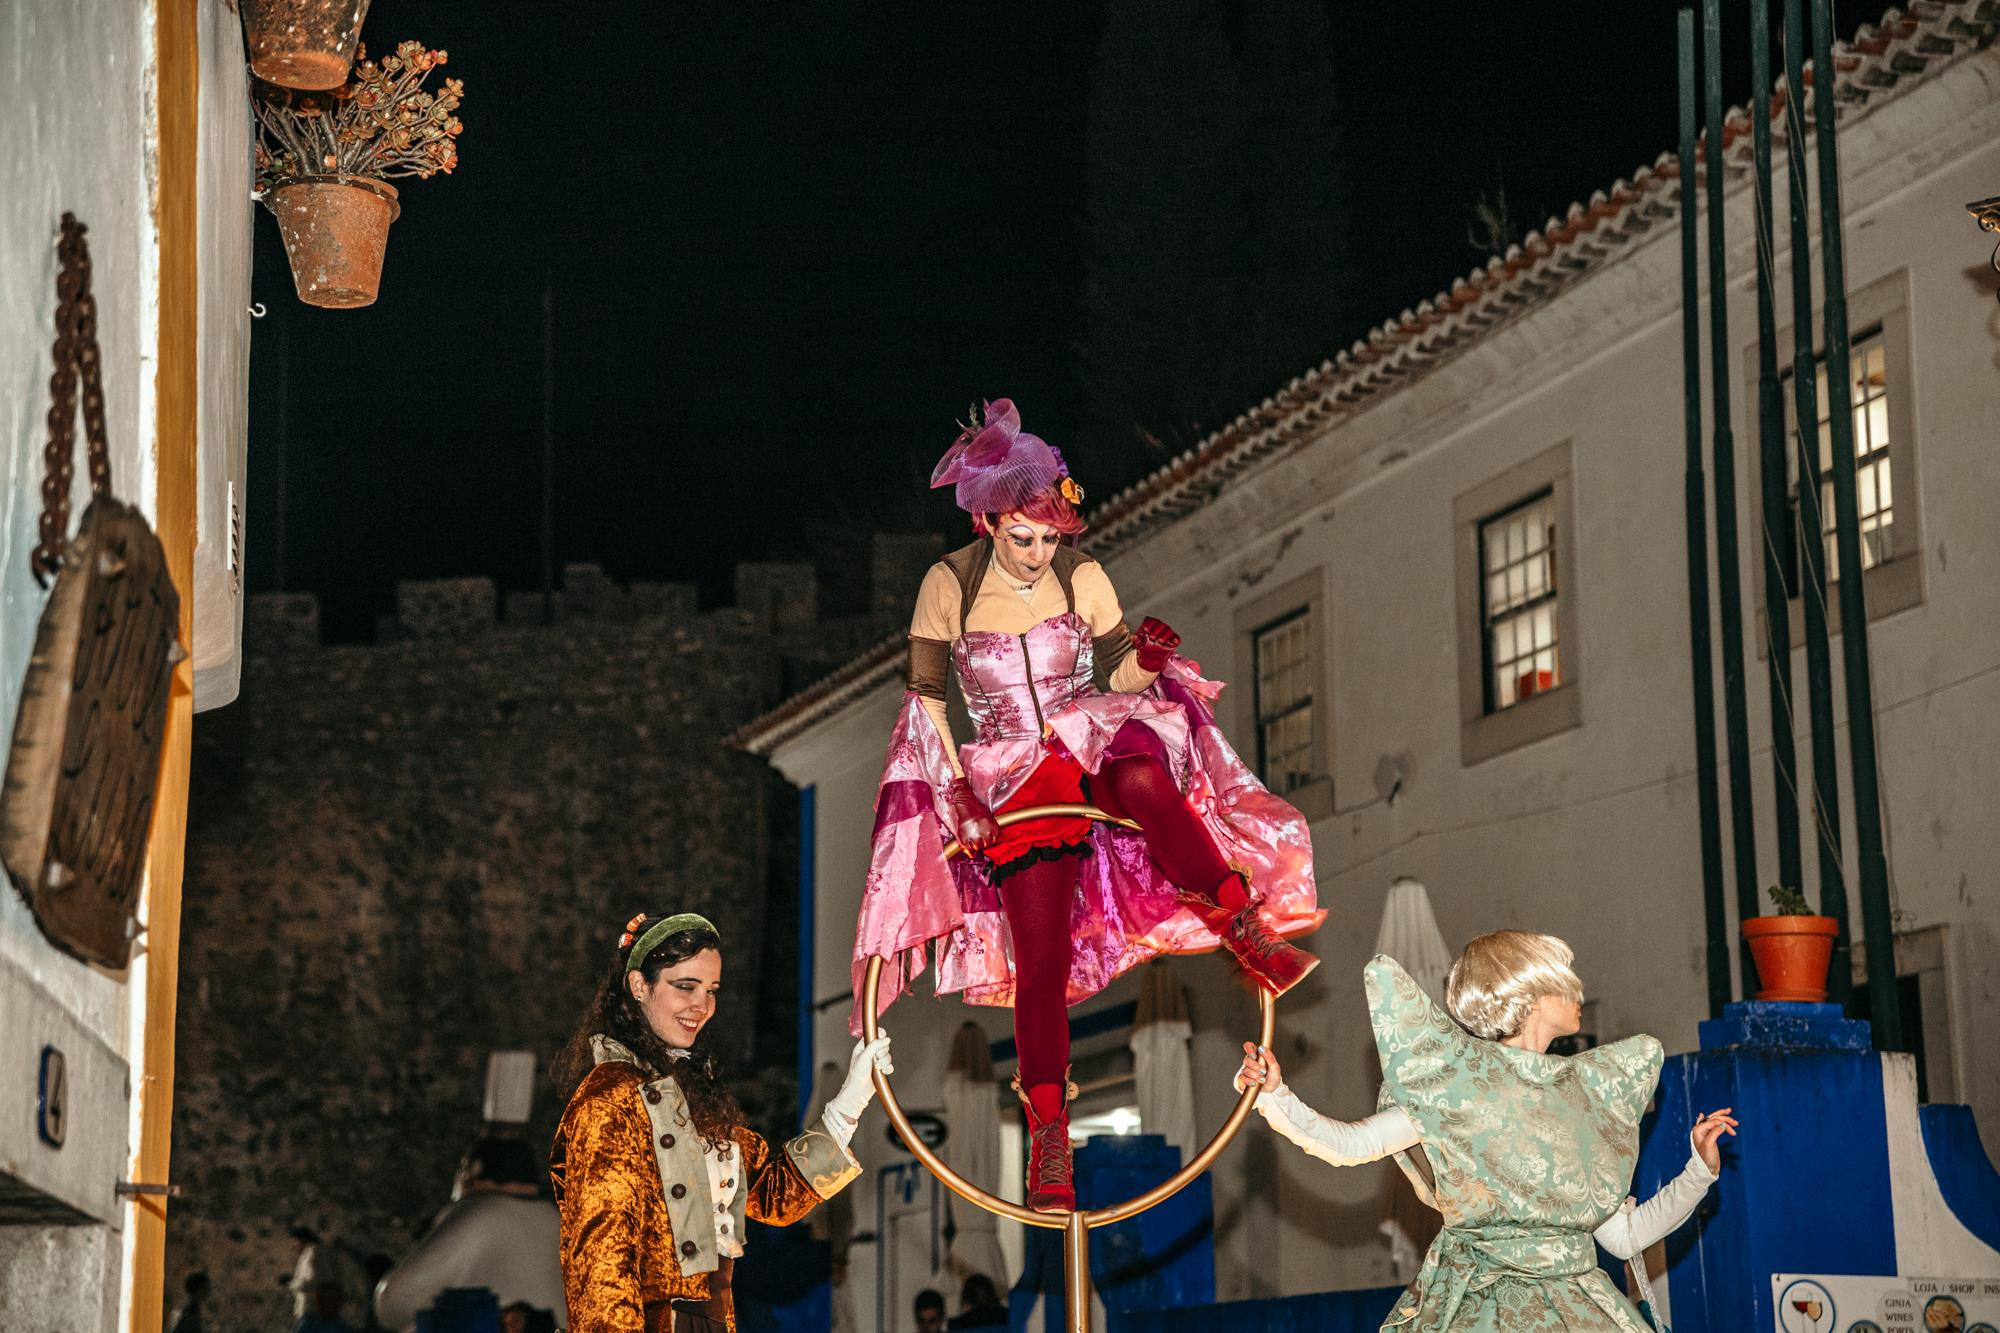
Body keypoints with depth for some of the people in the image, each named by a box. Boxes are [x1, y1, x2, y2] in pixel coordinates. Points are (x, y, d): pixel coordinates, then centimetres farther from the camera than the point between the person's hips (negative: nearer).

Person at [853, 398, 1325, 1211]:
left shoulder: (1083, 579, -1)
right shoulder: (948, 585, -4)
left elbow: (1117, 679, 5)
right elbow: (926, 698, 0)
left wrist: (1144, 661, -18)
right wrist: (953, 784, -11)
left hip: (1093, 742, 1)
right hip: (1013, 783, -1)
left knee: (1142, 779, -39)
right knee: (1041, 962, -10)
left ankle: (1248, 930, -32)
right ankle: (1048, 1139, -4)